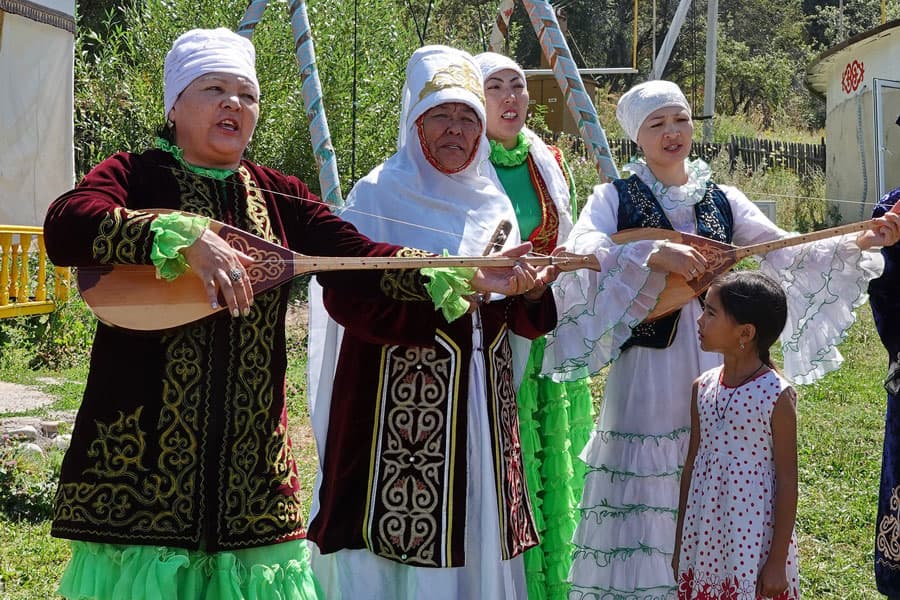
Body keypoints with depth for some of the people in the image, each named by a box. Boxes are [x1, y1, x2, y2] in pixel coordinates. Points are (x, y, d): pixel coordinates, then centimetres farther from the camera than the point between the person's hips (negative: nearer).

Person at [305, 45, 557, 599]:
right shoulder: (379, 196, -5)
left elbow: (516, 320, 15)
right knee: (399, 549, -4)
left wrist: (532, 291, -7)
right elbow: (346, 297, -17)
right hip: (401, 412, -5)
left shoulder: (492, 202, 12)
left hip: (480, 406, 6)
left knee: (474, 536, 8)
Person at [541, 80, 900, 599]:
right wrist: (655, 254, -30)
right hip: (648, 366, -3)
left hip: (716, 361, 3)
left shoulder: (722, 201, 10)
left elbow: (786, 254, 0)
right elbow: (581, 252, -18)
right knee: (646, 487, 0)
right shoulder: (615, 198, 0)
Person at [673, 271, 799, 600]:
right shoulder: (703, 387, 2)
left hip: (755, 541, -5)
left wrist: (778, 561, -9)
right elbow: (692, 464, 9)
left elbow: (787, 482, -10)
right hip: (706, 538, 5)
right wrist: (680, 545, 12)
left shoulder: (777, 395, -14)